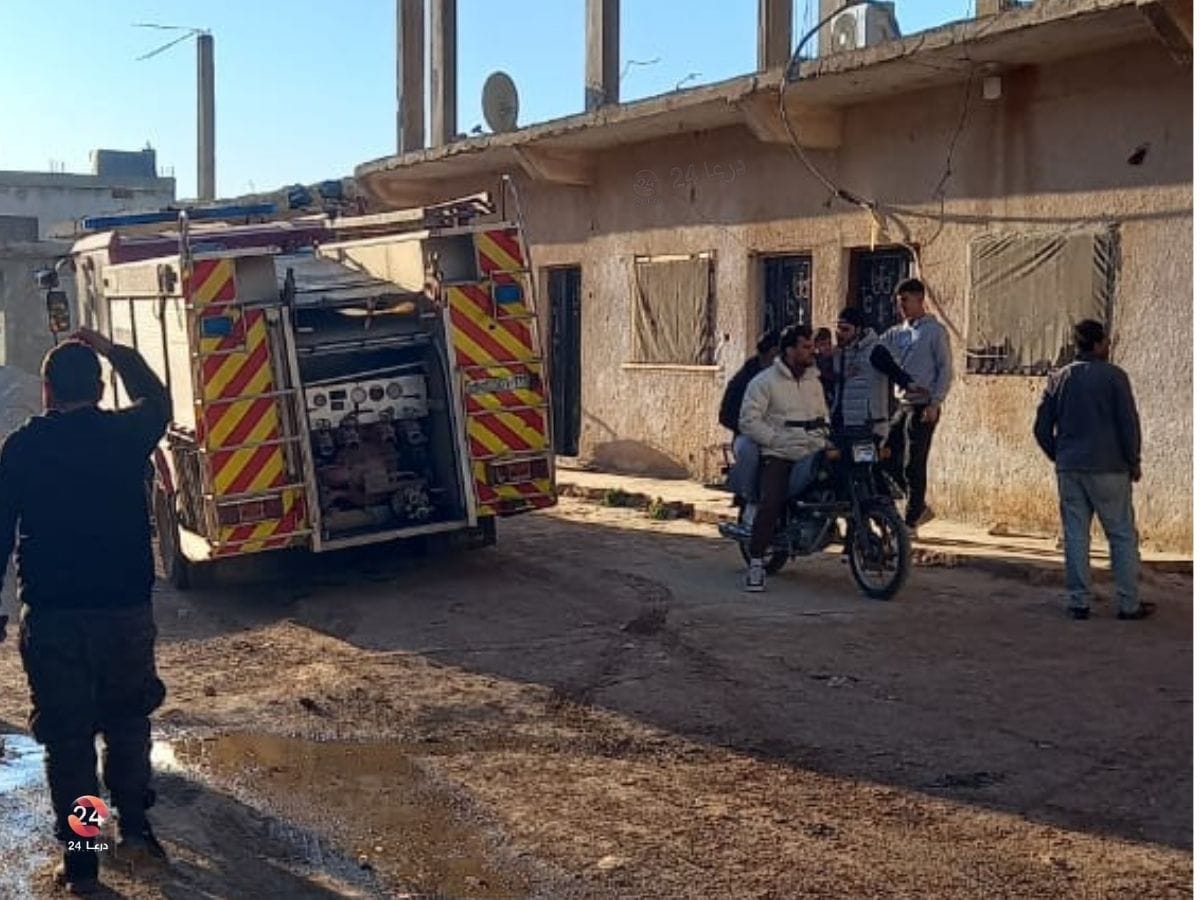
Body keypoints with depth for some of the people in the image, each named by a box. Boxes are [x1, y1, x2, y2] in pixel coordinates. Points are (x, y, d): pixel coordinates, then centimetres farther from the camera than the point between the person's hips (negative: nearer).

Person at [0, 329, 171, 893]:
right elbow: (157, 401, 21)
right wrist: (113, 351, 28)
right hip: (126, 608, 1)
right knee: (128, 719, 21)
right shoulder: (126, 434, -2)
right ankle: (134, 828, 19)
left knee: (66, 736, 8)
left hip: (51, 615, -1)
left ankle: (80, 860, 13)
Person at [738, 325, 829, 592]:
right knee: (770, 504, -24)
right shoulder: (764, 381, -1)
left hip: (812, 454, 5)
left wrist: (826, 439, 5)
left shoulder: (814, 381, 19)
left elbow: (823, 416, 26)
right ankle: (756, 563, -15)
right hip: (778, 455, -5)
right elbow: (748, 421, -7)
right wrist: (778, 440, -16)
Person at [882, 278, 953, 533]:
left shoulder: (935, 331, -4)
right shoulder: (896, 333, 14)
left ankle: (911, 522, 3)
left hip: (923, 407, -7)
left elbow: (946, 369, -8)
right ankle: (920, 507, 22)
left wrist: (935, 404, -15)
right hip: (901, 405, 7)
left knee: (914, 465, -5)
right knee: (890, 460, 7)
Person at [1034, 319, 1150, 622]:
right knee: (1122, 536, 4)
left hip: (1068, 469, 4)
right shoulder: (1113, 376, -6)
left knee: (1075, 536, 7)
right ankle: (1129, 604, 6)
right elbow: (1129, 423, -7)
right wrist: (1134, 462, 3)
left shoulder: (1058, 379, 8)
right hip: (1108, 469, -4)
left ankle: (1079, 602, 8)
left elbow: (1041, 429, 8)